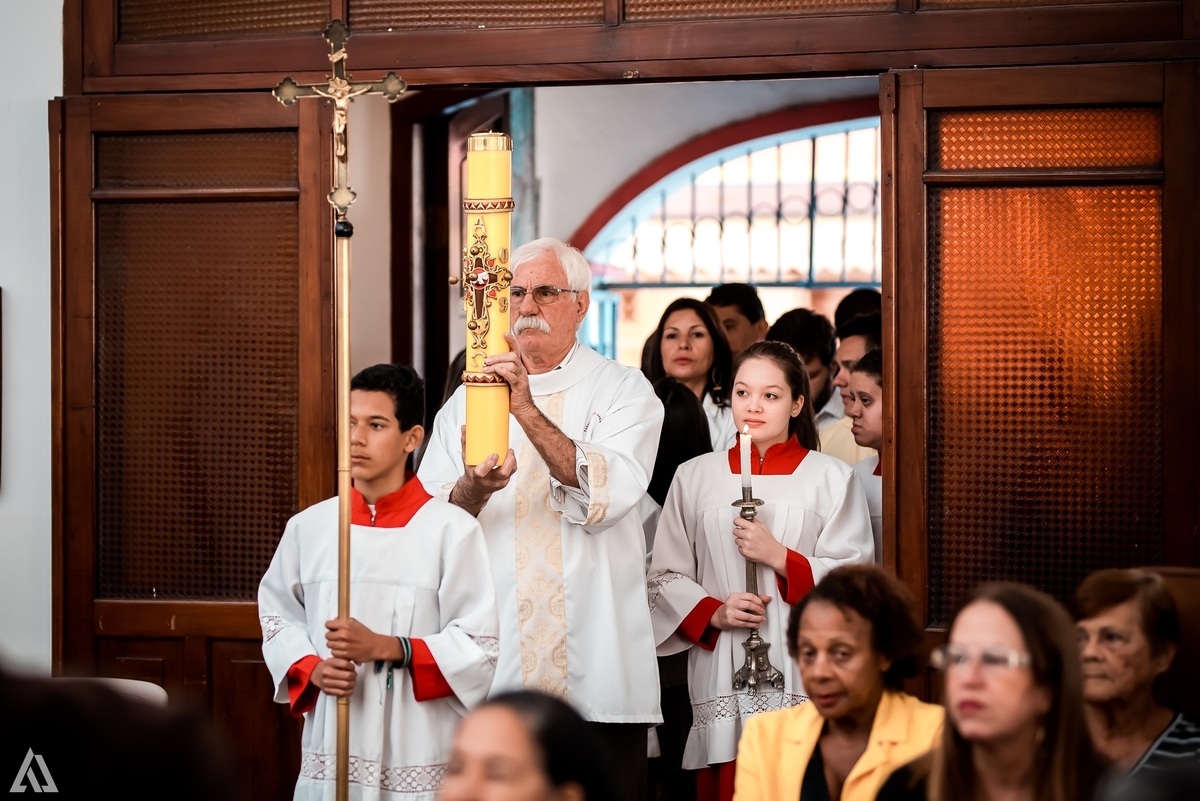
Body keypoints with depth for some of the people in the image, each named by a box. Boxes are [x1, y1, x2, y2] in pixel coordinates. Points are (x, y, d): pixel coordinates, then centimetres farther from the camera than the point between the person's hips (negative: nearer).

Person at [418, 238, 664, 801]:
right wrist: (473, 489, -19)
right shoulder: (470, 398, 13)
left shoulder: (622, 390, 5)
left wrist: (528, 411, -22)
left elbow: (610, 496, -14)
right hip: (495, 673, 2)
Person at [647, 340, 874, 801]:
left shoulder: (831, 478, 9)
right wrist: (713, 613, -6)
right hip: (721, 674, 2)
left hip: (802, 675, -1)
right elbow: (664, 578, 11)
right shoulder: (695, 478, 14)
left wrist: (780, 557, -9)